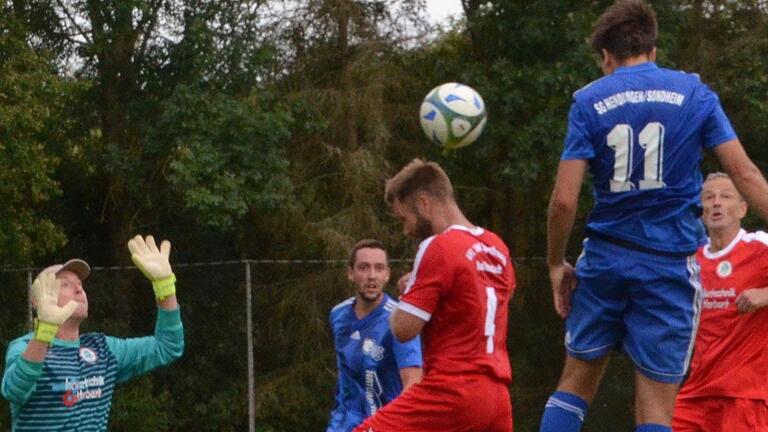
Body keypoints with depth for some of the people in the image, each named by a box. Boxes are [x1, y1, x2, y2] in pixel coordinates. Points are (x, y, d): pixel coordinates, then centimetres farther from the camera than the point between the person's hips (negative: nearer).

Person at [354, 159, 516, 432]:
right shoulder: (497, 248, 14)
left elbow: (404, 329, -11)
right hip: (498, 397, 8)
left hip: (452, 392, -8)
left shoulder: (438, 247, -9)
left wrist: (406, 297, 11)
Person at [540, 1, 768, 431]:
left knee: (576, 380, 16)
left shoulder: (589, 101, 0)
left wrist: (557, 263, 6)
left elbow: (565, 199, -7)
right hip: (670, 265, -1)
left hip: (605, 259, 1)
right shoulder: (695, 93, 2)